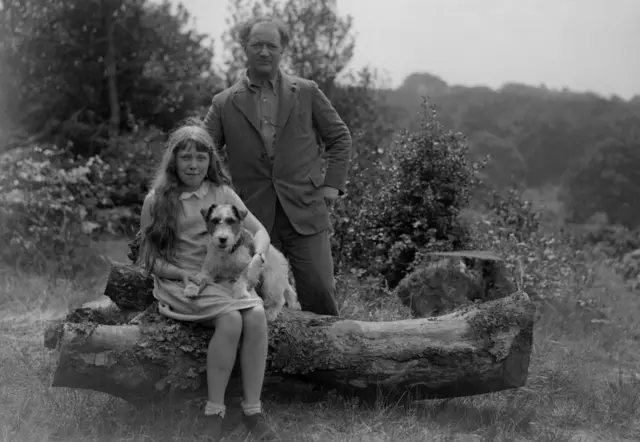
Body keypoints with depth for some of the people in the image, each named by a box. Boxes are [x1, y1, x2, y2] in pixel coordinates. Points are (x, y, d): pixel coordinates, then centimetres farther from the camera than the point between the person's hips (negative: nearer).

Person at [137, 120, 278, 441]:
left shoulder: (222, 193, 9)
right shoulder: (157, 200, 1)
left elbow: (259, 231, 8)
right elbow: (150, 258, 2)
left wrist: (256, 258, -14)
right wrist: (182, 274, -16)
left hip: (225, 278, 3)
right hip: (180, 283, -3)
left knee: (256, 315, -29)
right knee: (230, 318, -32)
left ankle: (253, 409, -22)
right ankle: (214, 411, -21)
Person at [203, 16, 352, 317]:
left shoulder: (307, 92, 7)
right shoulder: (224, 103, 5)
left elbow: (340, 138, 14)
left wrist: (332, 184, 4)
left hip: (305, 211, 0)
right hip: (254, 215, 1)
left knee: (318, 290, -5)